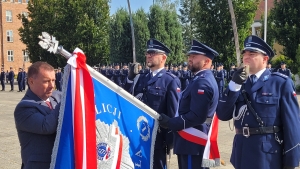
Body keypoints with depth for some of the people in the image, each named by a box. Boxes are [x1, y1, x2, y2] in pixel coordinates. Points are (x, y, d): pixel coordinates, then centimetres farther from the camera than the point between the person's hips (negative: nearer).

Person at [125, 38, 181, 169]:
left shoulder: (171, 81, -7)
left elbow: (173, 111, -10)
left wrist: (170, 138, -11)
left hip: (157, 135, -6)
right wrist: (130, 79, -5)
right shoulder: (141, 78, 11)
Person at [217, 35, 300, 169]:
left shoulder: (281, 83, -5)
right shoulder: (239, 83, 9)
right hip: (242, 154, 5)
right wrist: (234, 85, -11)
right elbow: (222, 115, 0)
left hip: (269, 156, -4)